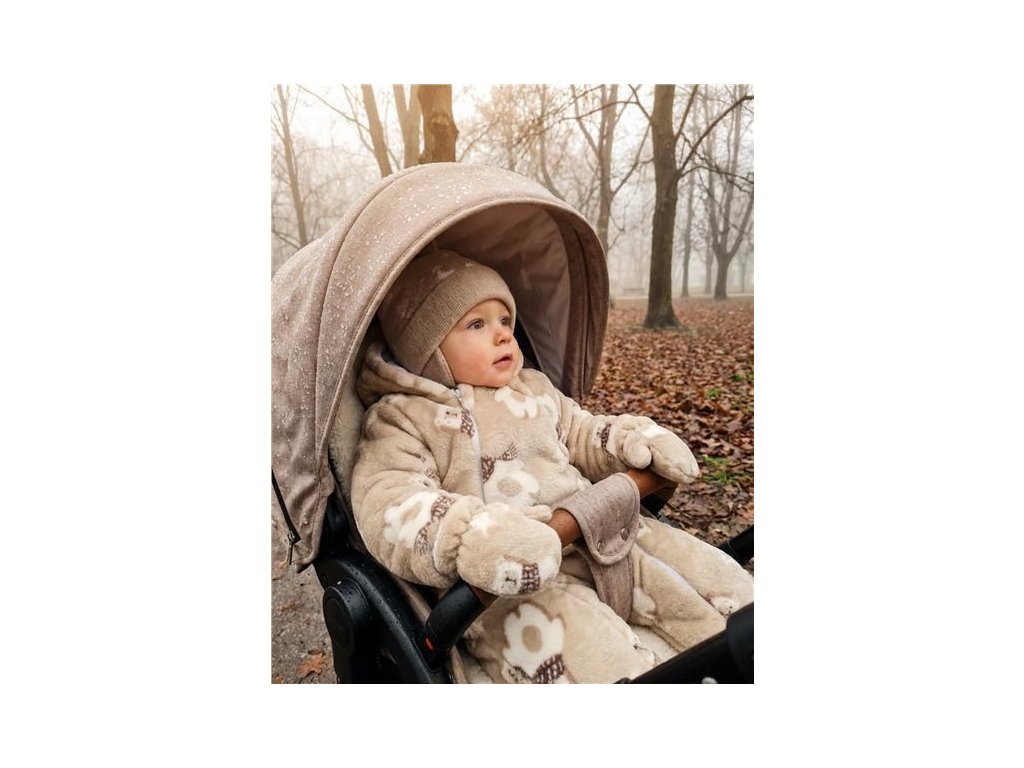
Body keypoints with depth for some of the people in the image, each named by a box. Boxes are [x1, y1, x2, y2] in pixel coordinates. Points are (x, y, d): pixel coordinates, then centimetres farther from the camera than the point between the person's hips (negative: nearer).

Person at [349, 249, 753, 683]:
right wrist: (470, 537, -34)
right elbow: (390, 507, -16)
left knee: (711, 575, 4)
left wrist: (636, 440, 7)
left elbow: (581, 434, 28)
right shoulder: (402, 419, -3)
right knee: (583, 647, -33)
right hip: (510, 581, -6)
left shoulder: (533, 388, 18)